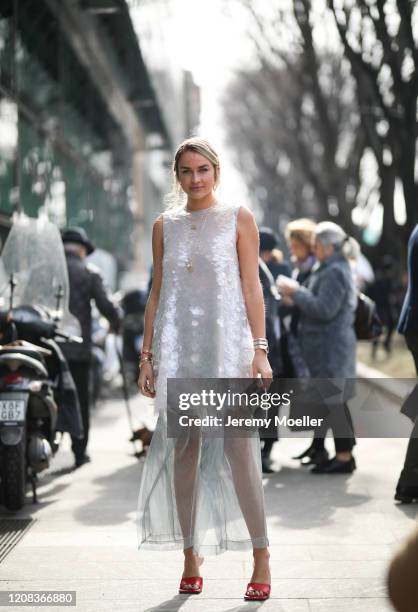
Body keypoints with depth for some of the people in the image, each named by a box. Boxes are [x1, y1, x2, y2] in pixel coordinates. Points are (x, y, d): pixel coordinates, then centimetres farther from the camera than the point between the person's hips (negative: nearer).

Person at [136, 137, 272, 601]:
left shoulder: (238, 219, 5)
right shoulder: (165, 225, 13)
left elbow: (252, 287, 2)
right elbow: (156, 293, 14)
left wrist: (259, 349, -6)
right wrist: (147, 356, 9)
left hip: (226, 343, -3)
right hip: (177, 346, 3)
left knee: (239, 451, -8)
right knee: (182, 453, 3)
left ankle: (261, 559, 0)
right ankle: (191, 559, 12)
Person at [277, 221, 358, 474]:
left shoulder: (334, 272, -15)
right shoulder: (335, 269, 18)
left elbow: (324, 310, -21)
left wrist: (297, 292, -13)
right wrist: (297, 298, 11)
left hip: (331, 347, -10)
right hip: (329, 346, 10)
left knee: (334, 401, -6)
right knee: (335, 402, 13)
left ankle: (344, 457, -2)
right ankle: (344, 455, 18)